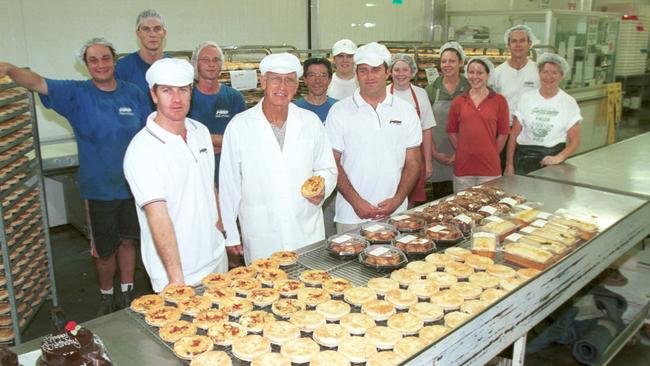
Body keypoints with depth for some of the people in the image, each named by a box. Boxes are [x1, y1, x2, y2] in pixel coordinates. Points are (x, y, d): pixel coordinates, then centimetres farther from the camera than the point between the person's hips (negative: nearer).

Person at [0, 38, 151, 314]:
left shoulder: (133, 93, 1)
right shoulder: (77, 94, -4)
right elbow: (38, 83, -18)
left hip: (133, 185, 2)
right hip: (98, 188, -1)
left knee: (127, 241, 15)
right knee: (104, 250, 9)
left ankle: (127, 295, 35)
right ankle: (107, 297, 34)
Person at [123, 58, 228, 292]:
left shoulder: (201, 132, 2)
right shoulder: (142, 149, -19)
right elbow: (158, 217, -25)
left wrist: (221, 225, 10)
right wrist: (176, 278, -28)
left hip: (216, 258, 7)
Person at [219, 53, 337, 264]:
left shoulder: (311, 122, 3)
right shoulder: (238, 126, -4)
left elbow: (328, 169, 12)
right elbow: (229, 184, 0)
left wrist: (322, 189, -10)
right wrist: (231, 235, 3)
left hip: (308, 233, 3)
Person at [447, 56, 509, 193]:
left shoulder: (499, 100, 1)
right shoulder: (458, 101, 5)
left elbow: (503, 133, 3)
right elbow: (452, 132, 10)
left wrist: (491, 155, 4)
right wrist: (463, 151, 5)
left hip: (490, 167, -1)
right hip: (463, 167, 1)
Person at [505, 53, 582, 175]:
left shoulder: (569, 102, 1)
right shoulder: (526, 98, 4)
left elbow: (574, 141, 1)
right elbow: (514, 134, 4)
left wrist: (559, 157, -16)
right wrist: (509, 164, -1)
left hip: (552, 159, -1)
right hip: (524, 158, 1)